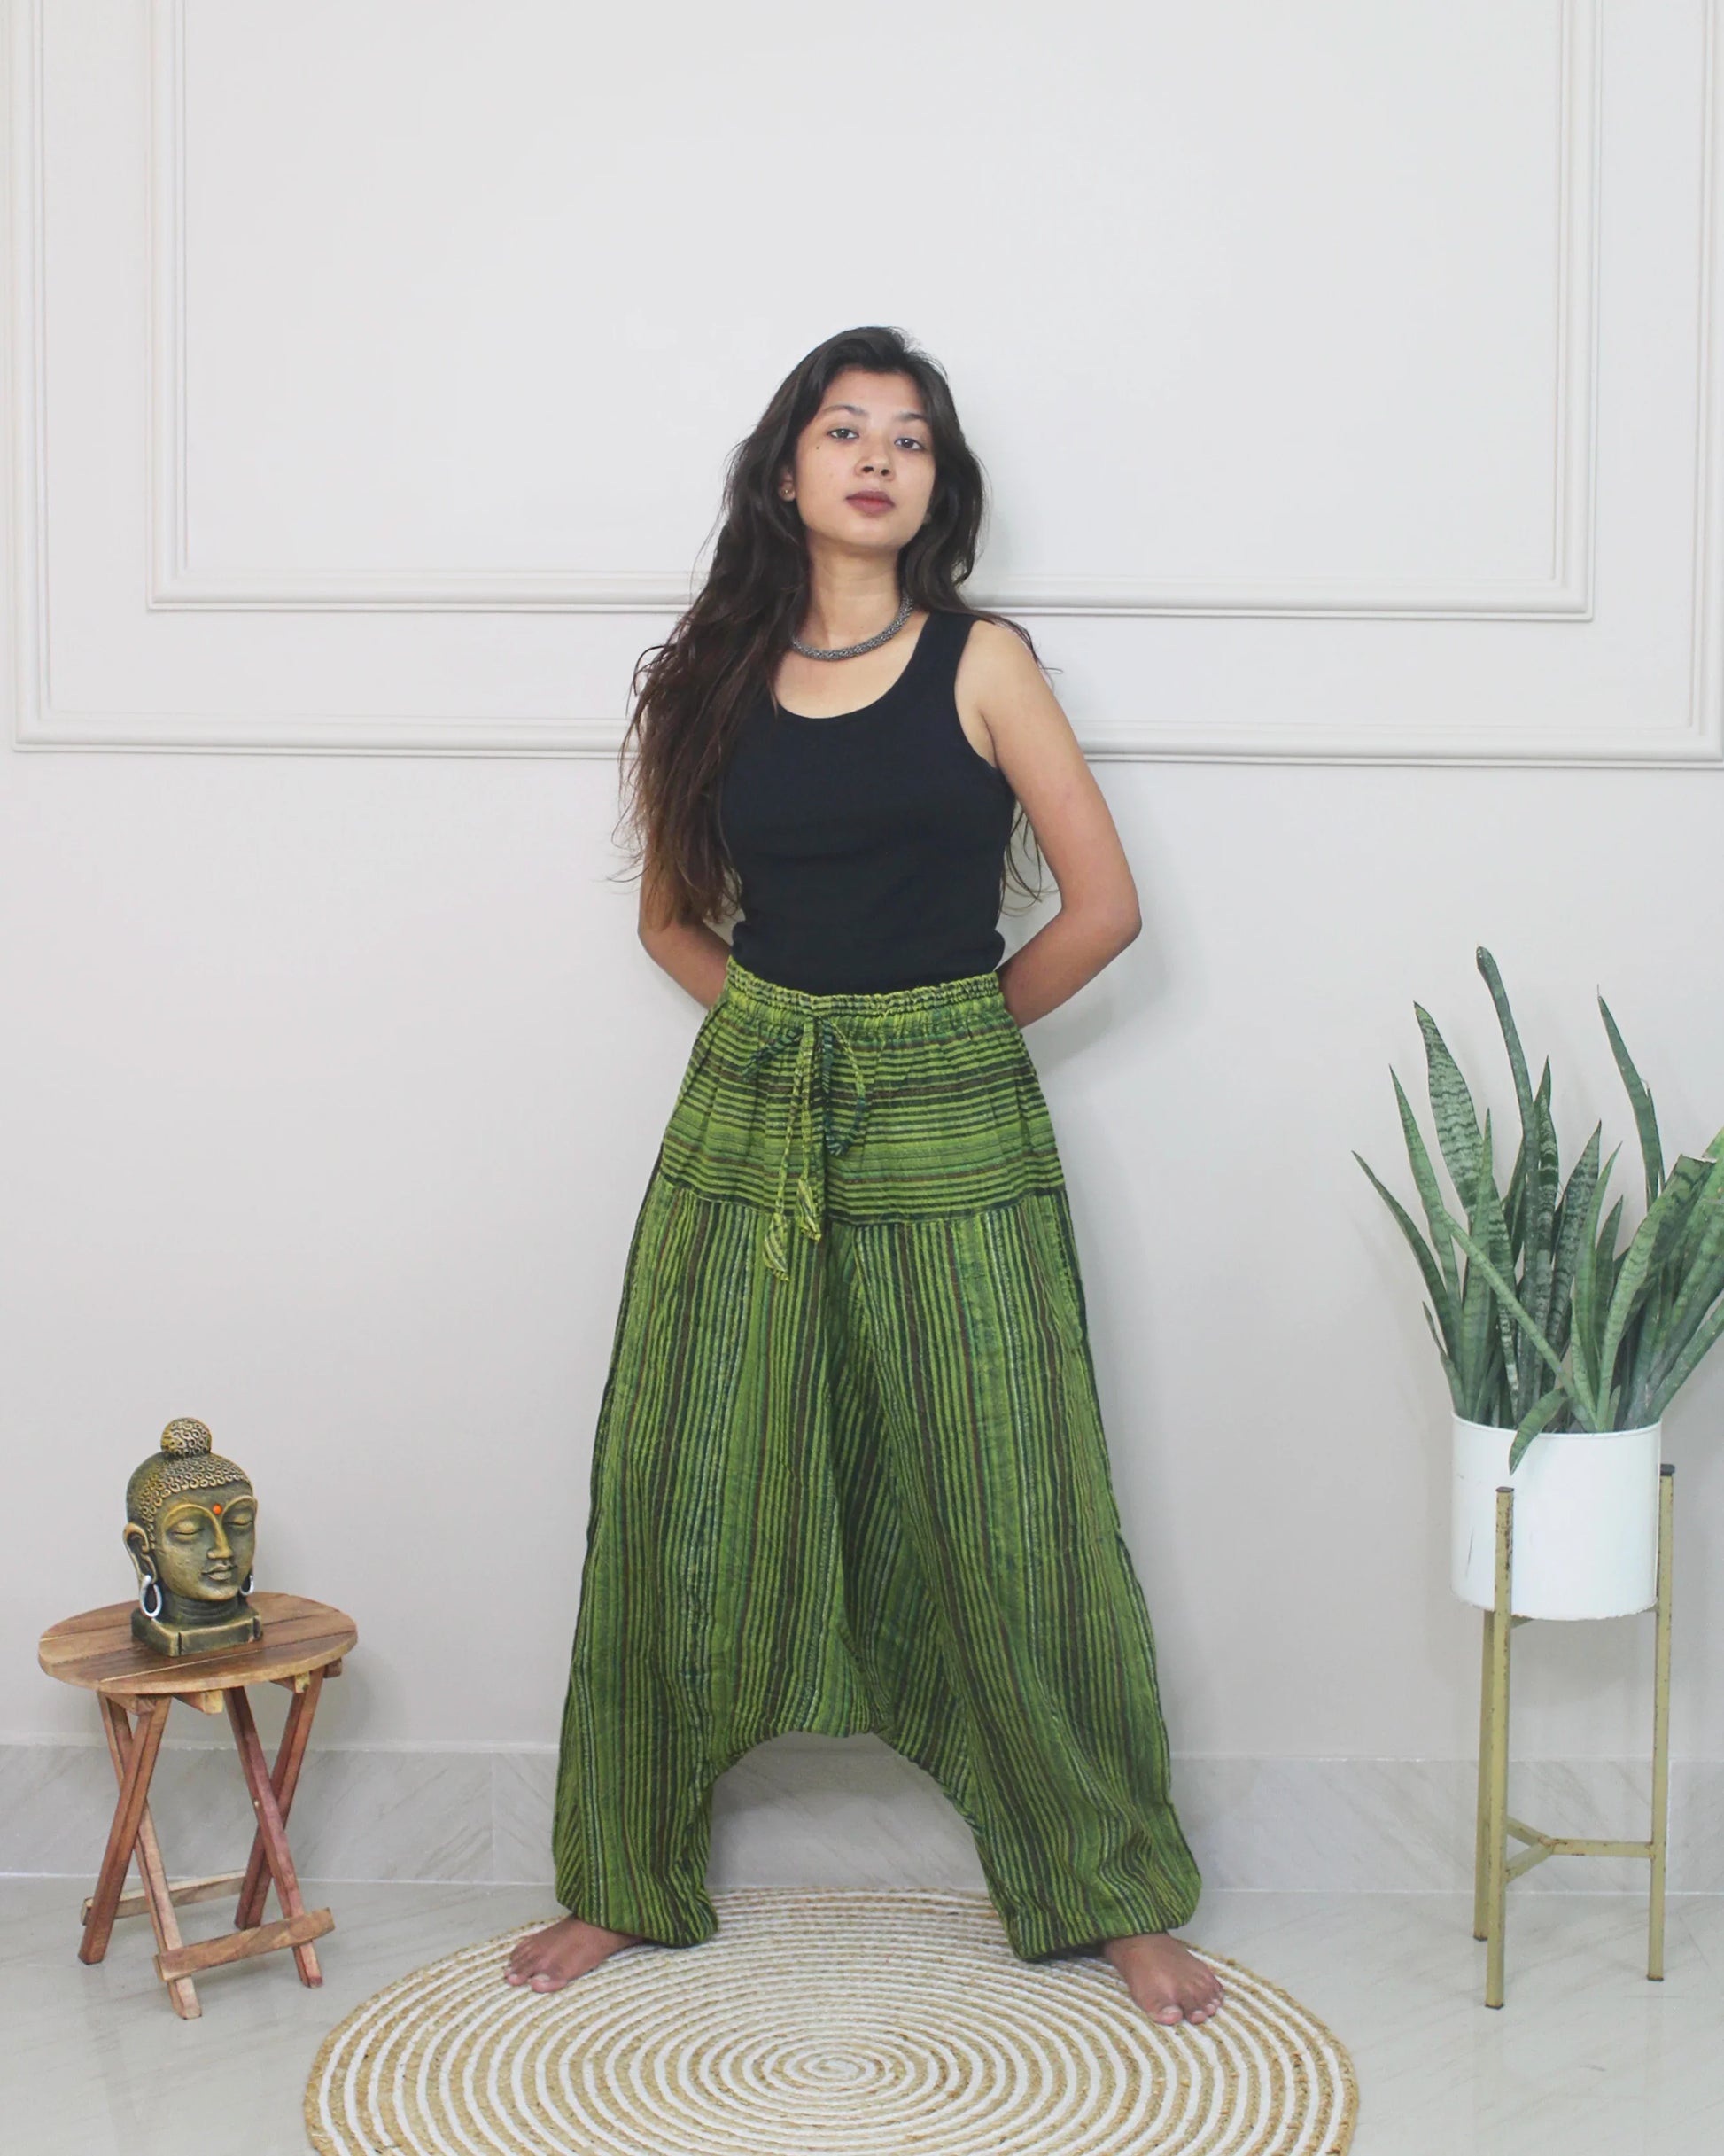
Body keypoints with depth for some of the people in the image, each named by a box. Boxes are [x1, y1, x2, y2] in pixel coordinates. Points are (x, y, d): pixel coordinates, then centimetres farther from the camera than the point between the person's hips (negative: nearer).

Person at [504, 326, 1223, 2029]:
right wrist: (794, 1030, 7)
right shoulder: (717, 673, 7)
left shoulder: (982, 663, -1)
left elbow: (1101, 908, -2)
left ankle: (1109, 1893, 22)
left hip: (952, 1130, -2)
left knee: (1011, 1517, 3)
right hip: (746, 1122, 3)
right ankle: (629, 1883, 26)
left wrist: (950, 1033, 5)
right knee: (685, 1510, 6)